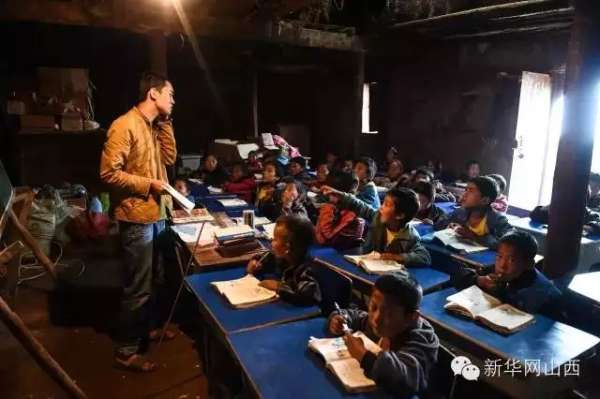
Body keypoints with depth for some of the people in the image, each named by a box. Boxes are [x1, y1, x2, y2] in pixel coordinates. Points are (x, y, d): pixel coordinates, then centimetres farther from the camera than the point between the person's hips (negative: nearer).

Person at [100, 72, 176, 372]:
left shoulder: (154, 126, 12)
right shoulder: (125, 125, -17)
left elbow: (170, 158, 7)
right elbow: (109, 172, -20)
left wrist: (165, 123, 3)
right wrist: (148, 184, -18)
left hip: (157, 214, 9)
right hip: (137, 218, -9)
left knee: (157, 279, 22)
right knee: (138, 288, 0)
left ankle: (152, 326, 41)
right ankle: (126, 351, 15)